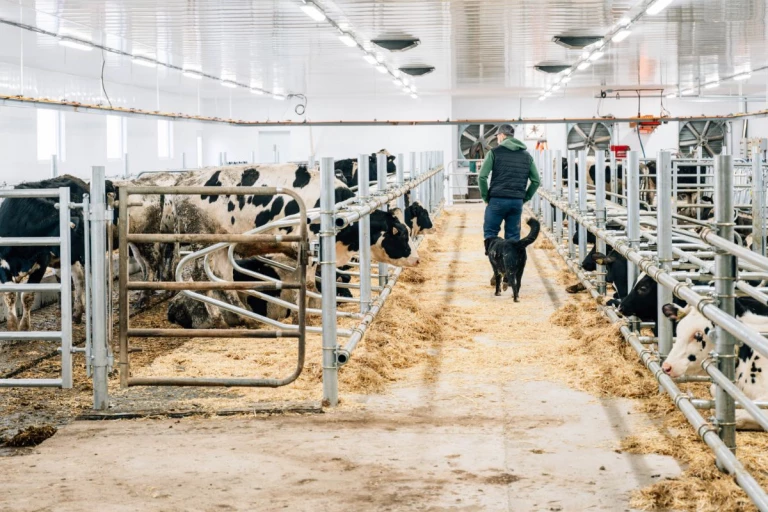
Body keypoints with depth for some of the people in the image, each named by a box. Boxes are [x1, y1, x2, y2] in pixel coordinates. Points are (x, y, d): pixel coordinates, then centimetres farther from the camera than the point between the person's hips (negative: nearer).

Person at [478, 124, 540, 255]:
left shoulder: (495, 152, -1)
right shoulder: (526, 155, 12)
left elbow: (482, 177, -8)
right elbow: (536, 181, 12)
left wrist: (486, 197, 2)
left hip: (497, 200, -3)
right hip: (517, 202, 4)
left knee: (490, 232, 7)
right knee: (513, 237, 9)